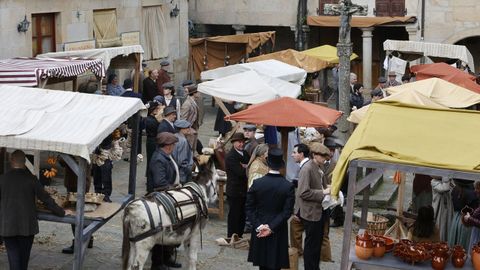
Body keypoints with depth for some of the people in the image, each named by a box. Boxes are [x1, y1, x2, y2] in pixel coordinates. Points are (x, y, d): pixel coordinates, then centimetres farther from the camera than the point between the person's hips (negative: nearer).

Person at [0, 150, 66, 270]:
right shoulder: (31, 178, -7)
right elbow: (45, 199, -5)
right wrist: (61, 213, 5)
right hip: (27, 225, 1)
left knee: (13, 257, 3)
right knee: (24, 256, 15)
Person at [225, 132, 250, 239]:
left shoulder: (245, 154, 13)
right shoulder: (230, 156, -14)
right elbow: (240, 172, -22)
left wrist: (245, 167, -11)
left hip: (244, 190, 8)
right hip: (235, 191, -8)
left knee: (242, 215, 13)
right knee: (234, 215, 0)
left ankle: (239, 236, 23)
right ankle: (231, 237, 10)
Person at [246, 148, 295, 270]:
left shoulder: (257, 183, -8)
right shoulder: (288, 186, -12)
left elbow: (249, 207, -7)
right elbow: (287, 212, -14)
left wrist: (258, 226, -7)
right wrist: (272, 227, -13)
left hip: (259, 230, 2)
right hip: (278, 233, -2)